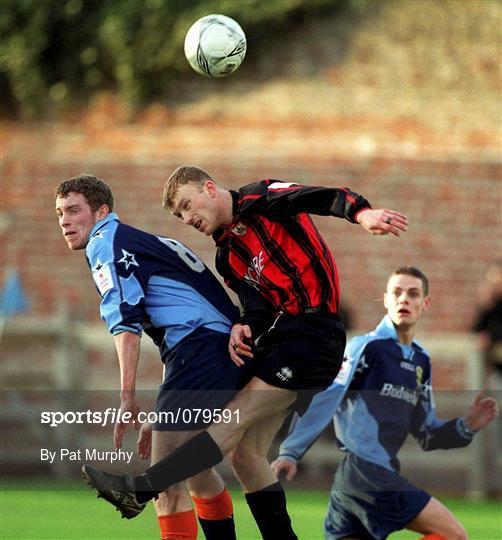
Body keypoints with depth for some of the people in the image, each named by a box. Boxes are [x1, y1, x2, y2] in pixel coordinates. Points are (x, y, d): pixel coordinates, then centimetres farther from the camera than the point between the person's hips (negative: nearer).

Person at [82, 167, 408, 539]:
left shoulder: (259, 200, -2)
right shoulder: (227, 257, 19)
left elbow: (322, 198, -17)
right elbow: (258, 301, 7)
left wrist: (362, 213, -37)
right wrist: (244, 327, -16)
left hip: (314, 332, -9)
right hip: (280, 334, 10)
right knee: (246, 453, 4)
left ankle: (140, 488, -25)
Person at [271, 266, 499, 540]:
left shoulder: (421, 361, 19)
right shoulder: (367, 347, -5)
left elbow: (426, 434, 23)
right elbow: (323, 400, -12)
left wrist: (465, 426, 6)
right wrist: (290, 452, -19)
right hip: (361, 469, -8)